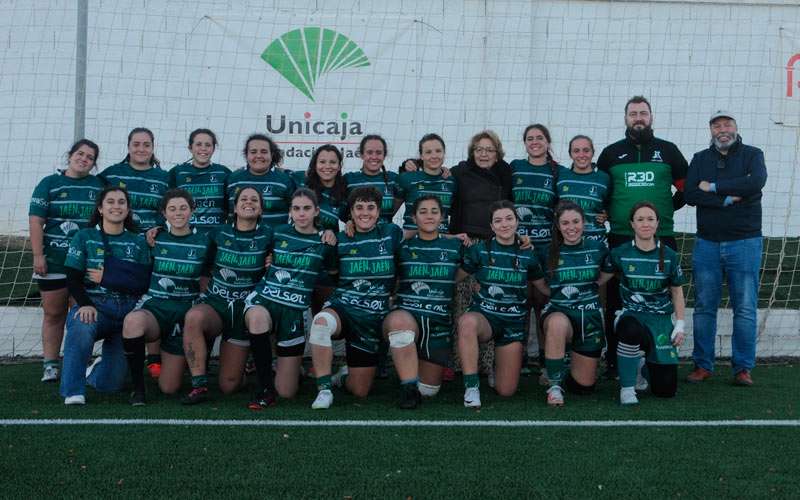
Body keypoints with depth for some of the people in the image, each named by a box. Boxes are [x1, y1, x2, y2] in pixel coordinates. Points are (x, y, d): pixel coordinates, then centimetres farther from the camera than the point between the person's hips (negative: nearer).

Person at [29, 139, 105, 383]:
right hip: (53, 261, -1)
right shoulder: (50, 184, 3)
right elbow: (35, 220, -2)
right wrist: (38, 255, -10)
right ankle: (50, 365, 12)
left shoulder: (100, 186, 9)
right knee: (53, 314, 5)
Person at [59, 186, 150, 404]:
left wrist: (106, 277, -9)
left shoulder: (138, 243, 14)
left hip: (128, 310, 2)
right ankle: (73, 392, -28)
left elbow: (144, 282, 3)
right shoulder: (84, 237, 9)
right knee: (82, 328, -41)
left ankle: (102, 367, 34)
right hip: (93, 305, -2)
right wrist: (85, 304, -20)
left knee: (110, 383, -5)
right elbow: (72, 279, -1)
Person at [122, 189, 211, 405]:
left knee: (169, 388, 0)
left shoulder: (203, 241, 2)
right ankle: (138, 387, -21)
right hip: (155, 305, 0)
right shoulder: (156, 239, 5)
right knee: (133, 320, -40)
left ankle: (181, 361, 37)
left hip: (185, 312, 0)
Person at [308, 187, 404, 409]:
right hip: (342, 307, -1)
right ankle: (324, 388, -24)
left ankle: (344, 375, 40)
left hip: (374, 317, 1)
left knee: (360, 391, 2)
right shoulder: (341, 240, 5)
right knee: (321, 321, -40)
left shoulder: (390, 233, 4)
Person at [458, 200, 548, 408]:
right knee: (467, 321, -42)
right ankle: (471, 386, -32)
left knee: (507, 391, -1)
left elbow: (545, 288, 16)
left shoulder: (528, 255, 4)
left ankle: (498, 362, 35)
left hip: (514, 322, 2)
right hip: (484, 315, -2)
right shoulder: (479, 250, -1)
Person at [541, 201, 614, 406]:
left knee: (583, 386, 5)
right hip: (557, 311, -2)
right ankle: (554, 386, -26)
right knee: (558, 323, -42)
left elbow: (608, 272, 18)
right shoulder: (548, 252, -3)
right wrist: (559, 292, -3)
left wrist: (592, 286, 8)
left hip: (590, 316, 2)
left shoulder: (597, 248, 0)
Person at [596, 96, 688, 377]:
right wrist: (608, 214, 6)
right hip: (620, 238, 0)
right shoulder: (611, 153, 11)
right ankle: (614, 362, 8)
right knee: (616, 301, 1)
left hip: (661, 238, 0)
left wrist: (669, 207, 6)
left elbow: (686, 186, 15)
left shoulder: (668, 151, 10)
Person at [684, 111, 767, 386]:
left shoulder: (752, 155, 4)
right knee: (704, 308, 4)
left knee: (745, 309, -1)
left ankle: (743, 368, 7)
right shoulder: (700, 159, 11)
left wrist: (714, 187, -12)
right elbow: (690, 194, -4)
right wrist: (728, 200, -14)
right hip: (707, 243, 2)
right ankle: (703, 365, 12)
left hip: (744, 242, -2)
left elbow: (756, 182, -18)